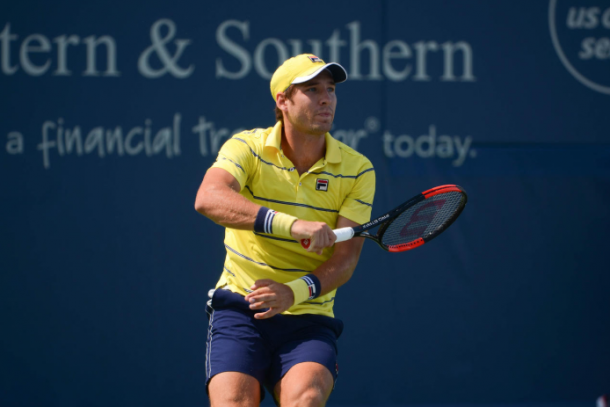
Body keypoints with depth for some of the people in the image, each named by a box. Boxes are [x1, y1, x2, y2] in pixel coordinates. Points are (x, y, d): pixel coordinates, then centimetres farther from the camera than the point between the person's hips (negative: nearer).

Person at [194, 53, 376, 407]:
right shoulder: (247, 148, -5)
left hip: (309, 318, 1)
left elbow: (345, 259, -6)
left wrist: (295, 291, -27)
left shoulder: (357, 170, 1)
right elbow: (209, 198, -27)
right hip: (240, 309, -1)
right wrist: (291, 225, -40)